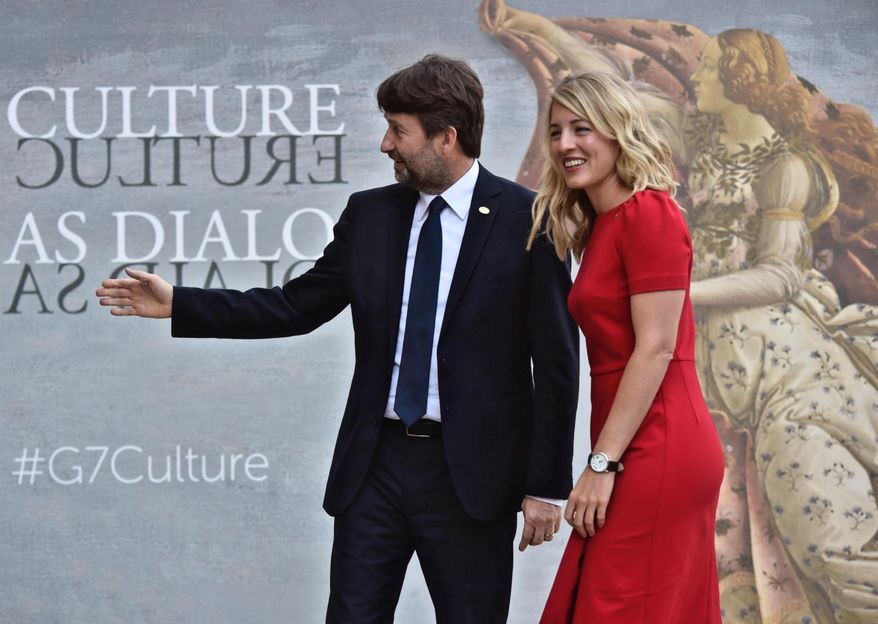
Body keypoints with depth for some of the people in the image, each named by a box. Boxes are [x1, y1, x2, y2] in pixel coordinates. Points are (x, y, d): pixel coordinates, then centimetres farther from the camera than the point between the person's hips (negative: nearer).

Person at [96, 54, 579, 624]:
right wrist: (179, 304, 5)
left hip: (470, 470, -4)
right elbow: (297, 307, 12)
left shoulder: (526, 219, -6)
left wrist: (547, 485, -7)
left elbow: (556, 360, -5)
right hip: (376, 461, 4)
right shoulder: (369, 214, 9)